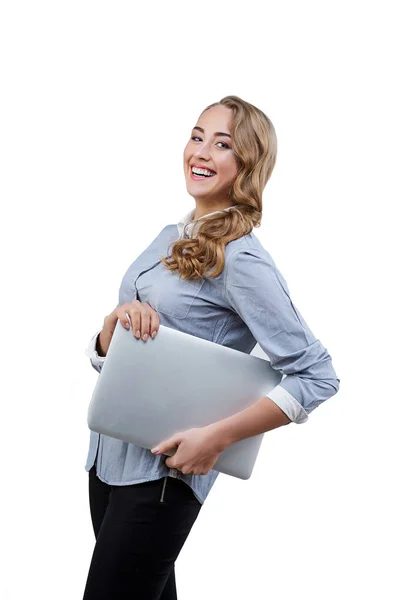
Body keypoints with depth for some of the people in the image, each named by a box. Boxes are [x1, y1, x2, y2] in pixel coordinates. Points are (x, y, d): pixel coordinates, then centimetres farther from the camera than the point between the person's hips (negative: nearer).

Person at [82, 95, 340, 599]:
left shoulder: (240, 259, -15)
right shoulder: (168, 238, 8)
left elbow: (316, 375, -18)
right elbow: (103, 357, 11)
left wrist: (217, 437, -21)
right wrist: (117, 318, -12)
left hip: (162, 469, -7)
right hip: (108, 453, 7)